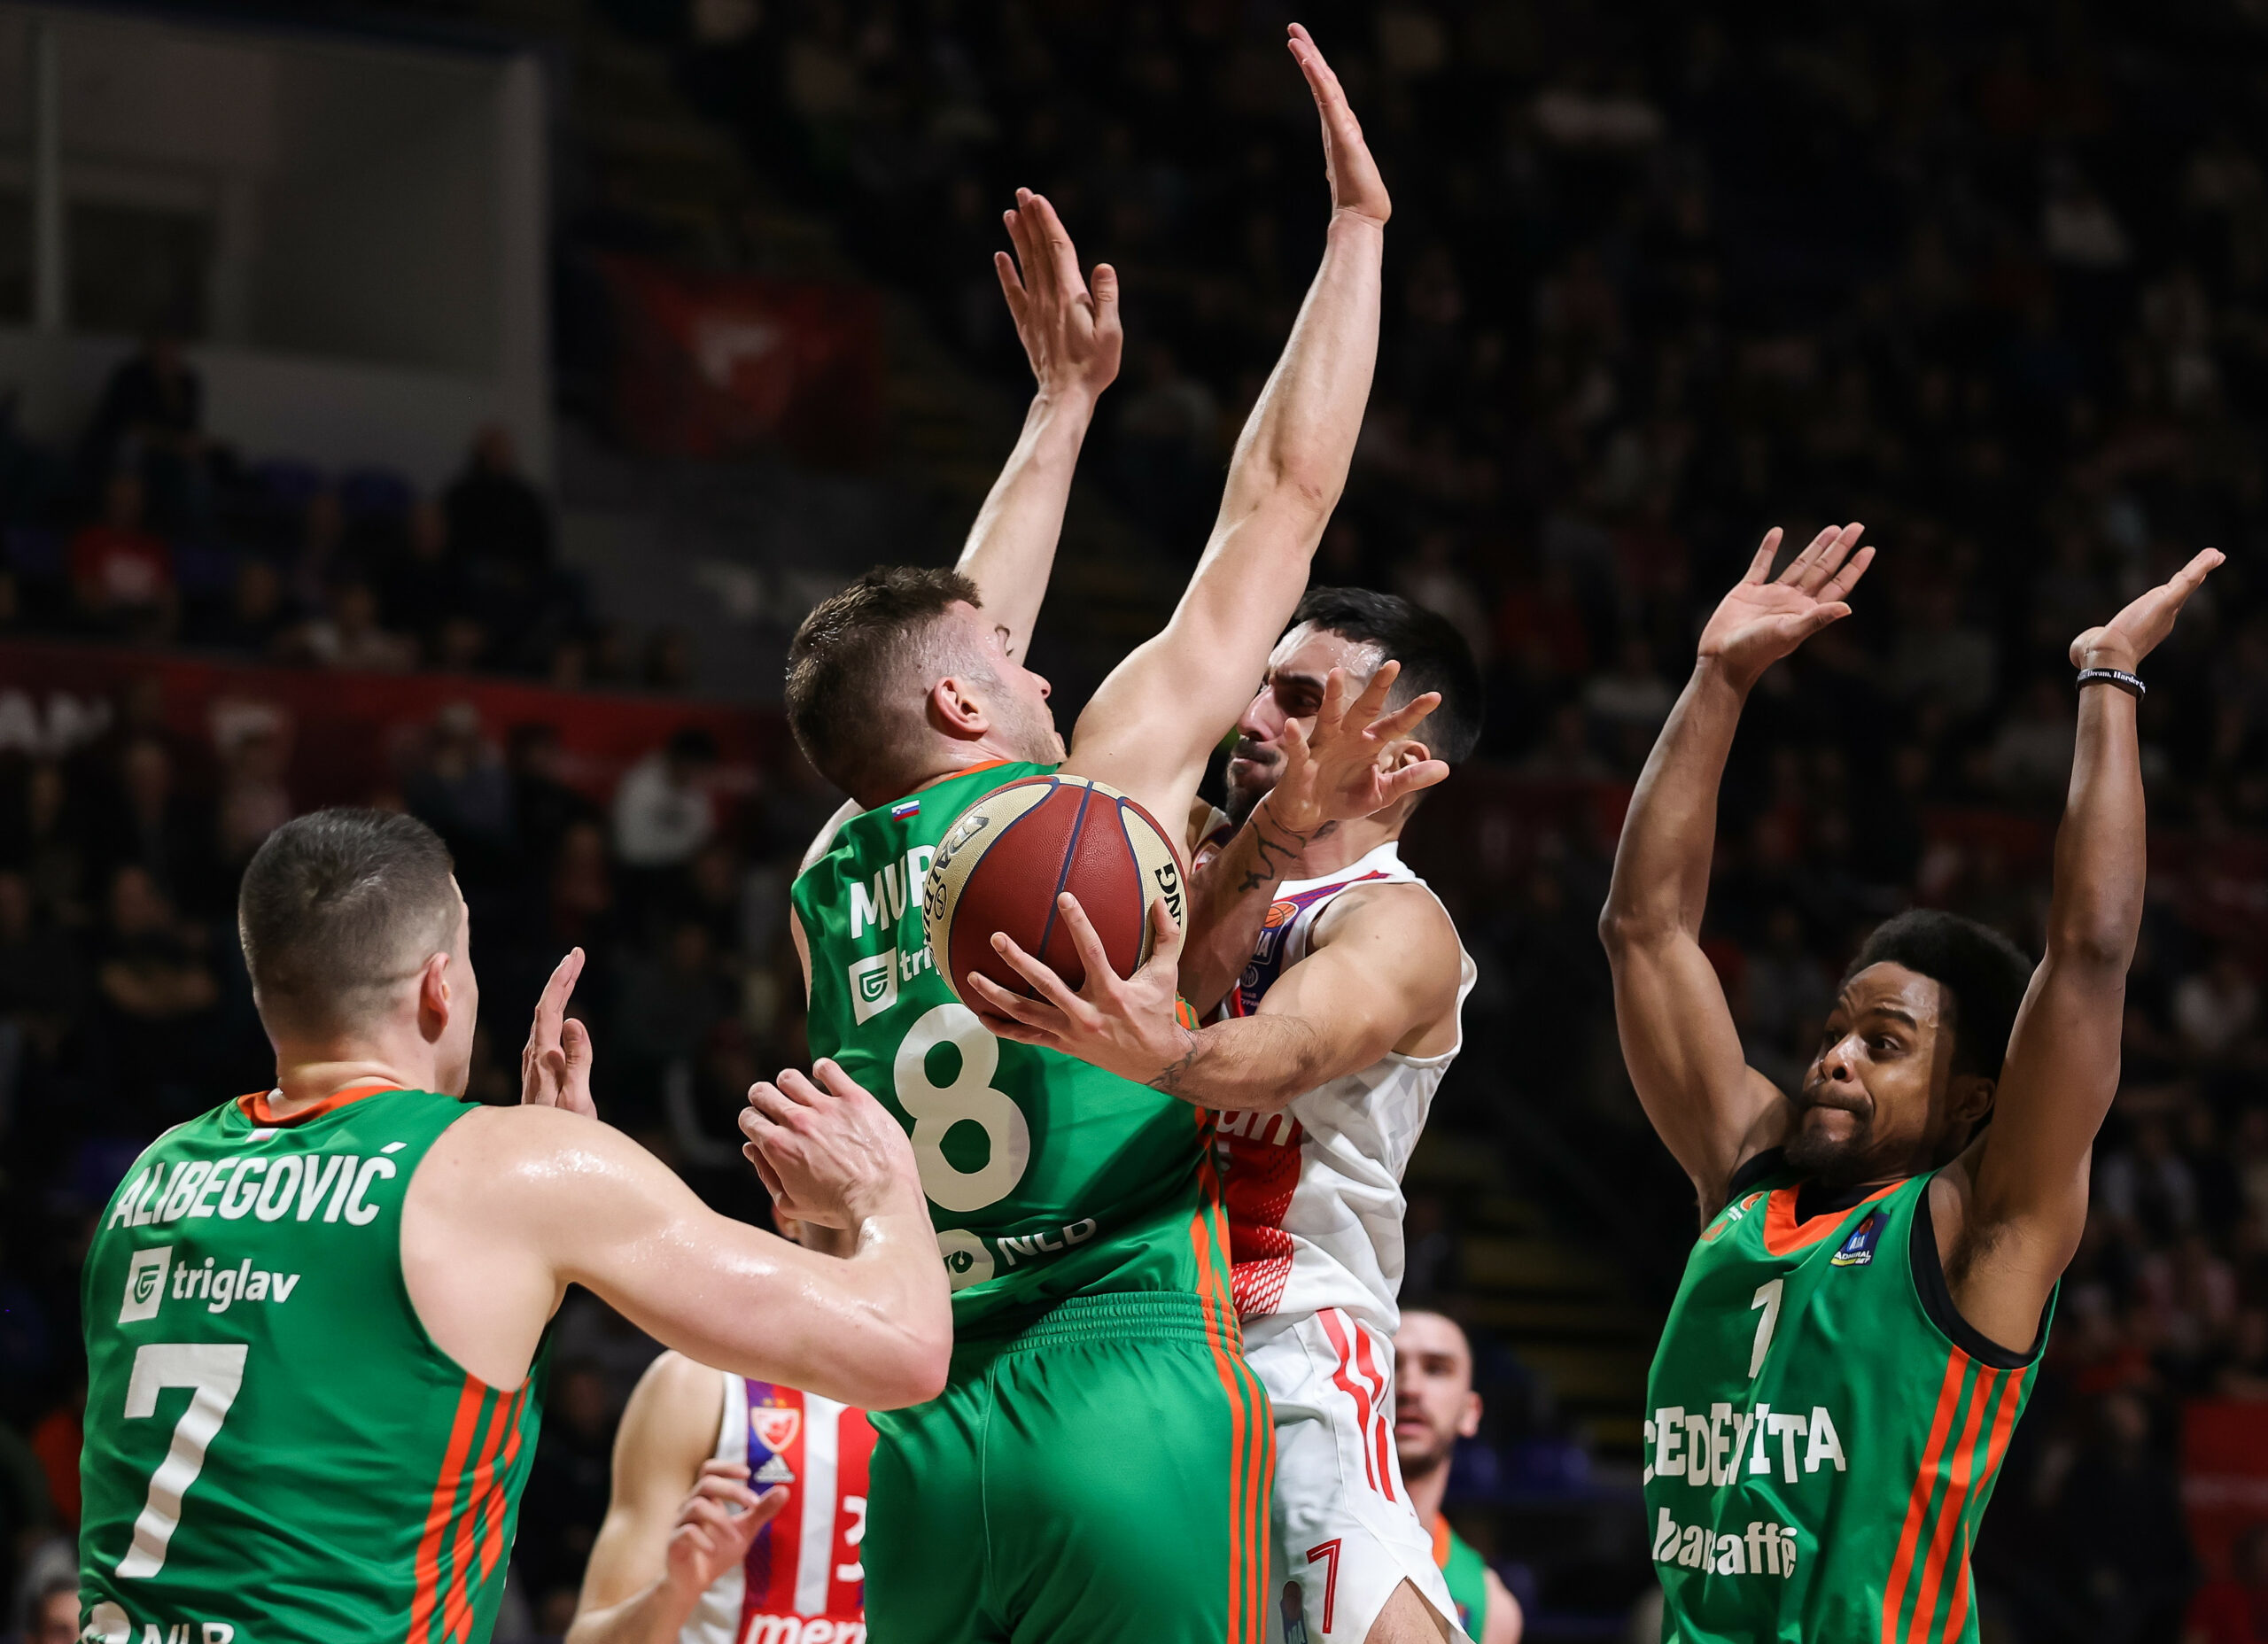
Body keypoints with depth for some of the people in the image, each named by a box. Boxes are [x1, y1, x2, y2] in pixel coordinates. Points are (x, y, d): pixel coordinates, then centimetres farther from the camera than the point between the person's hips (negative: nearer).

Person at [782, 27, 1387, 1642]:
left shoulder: (832, 885, 14)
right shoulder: (1090, 789, 0)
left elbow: (952, 646, 32)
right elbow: (1281, 500, 7)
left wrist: (1065, 404, 41)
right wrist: (1358, 221, 17)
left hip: (925, 1447, 6)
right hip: (1133, 1401, -6)